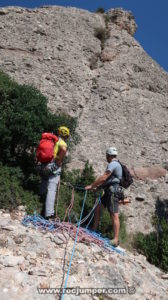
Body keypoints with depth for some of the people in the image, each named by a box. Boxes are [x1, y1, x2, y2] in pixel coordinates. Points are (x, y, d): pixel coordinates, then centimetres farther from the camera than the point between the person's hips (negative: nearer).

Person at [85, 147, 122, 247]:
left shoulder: (113, 164, -12)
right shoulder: (115, 164, 20)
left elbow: (103, 178, -19)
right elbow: (107, 180, 23)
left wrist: (91, 186, -12)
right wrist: (97, 187, 19)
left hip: (113, 191, -11)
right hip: (109, 191, 11)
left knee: (114, 215, -11)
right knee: (98, 208, 14)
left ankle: (116, 239, -9)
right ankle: (94, 230, 22)